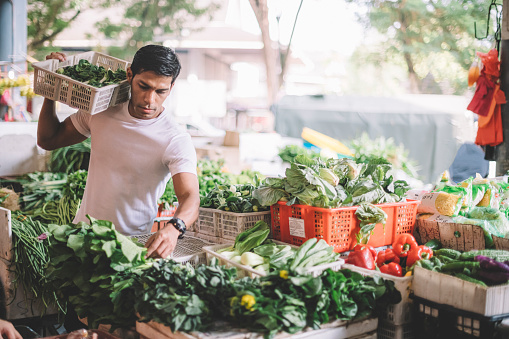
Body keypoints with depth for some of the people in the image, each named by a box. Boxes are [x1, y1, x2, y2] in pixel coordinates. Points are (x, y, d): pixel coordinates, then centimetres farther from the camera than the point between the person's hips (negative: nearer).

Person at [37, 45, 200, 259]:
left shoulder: (176, 140, -14)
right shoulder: (101, 109, 2)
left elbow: (190, 198, -26)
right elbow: (48, 140, 14)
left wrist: (174, 228, -48)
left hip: (131, 243, -4)